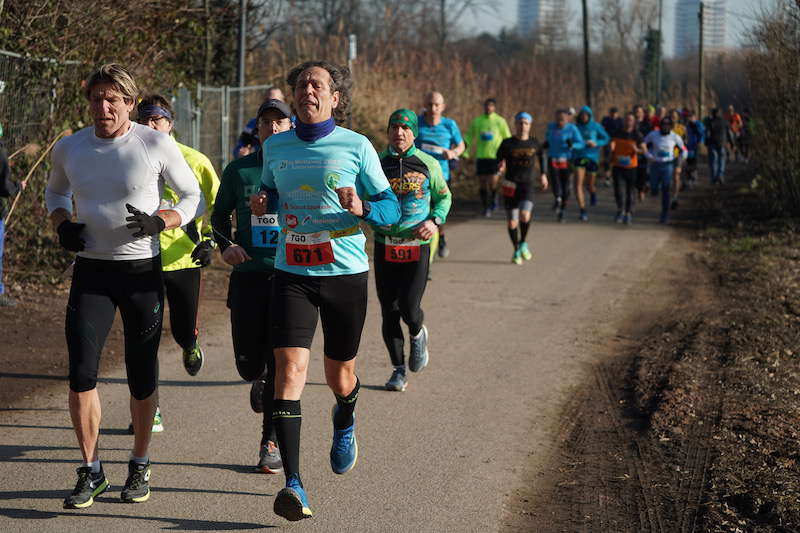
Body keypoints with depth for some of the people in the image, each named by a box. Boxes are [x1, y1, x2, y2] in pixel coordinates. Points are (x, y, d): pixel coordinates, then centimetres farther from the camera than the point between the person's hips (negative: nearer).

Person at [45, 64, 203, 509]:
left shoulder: (156, 144, -6)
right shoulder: (69, 149, 4)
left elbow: (194, 199, 2)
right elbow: (56, 191, 24)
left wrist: (161, 220, -18)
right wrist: (62, 224, 3)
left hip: (143, 270, -2)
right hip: (91, 271, 2)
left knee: (142, 375, 5)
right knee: (82, 371, -9)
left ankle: (140, 466, 24)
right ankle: (91, 471, 4)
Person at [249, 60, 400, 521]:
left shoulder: (356, 147, -3)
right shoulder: (275, 148, 6)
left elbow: (392, 206, 0)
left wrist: (362, 208, -21)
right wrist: (261, 203, 2)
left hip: (345, 274, -1)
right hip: (292, 273, 1)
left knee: (341, 375, 12)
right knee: (289, 369, -16)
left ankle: (345, 423, 51)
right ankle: (293, 484, -17)